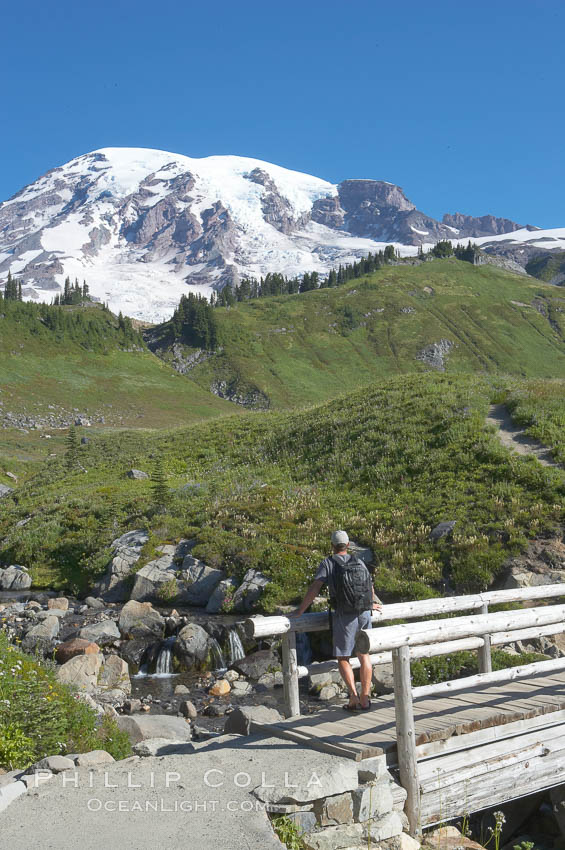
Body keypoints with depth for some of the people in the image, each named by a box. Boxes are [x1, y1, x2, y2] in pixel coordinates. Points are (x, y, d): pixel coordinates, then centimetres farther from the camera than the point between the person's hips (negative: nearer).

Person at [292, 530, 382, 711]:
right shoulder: (359, 562, 10)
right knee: (364, 655, 14)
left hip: (343, 616, -4)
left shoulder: (328, 563, -3)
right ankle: (365, 699, 16)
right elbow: (371, 588, 22)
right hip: (364, 614, 4)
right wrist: (372, 604, 41)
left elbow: (314, 589, -13)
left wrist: (299, 611, -8)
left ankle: (354, 698, -3)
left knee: (342, 658, 8)